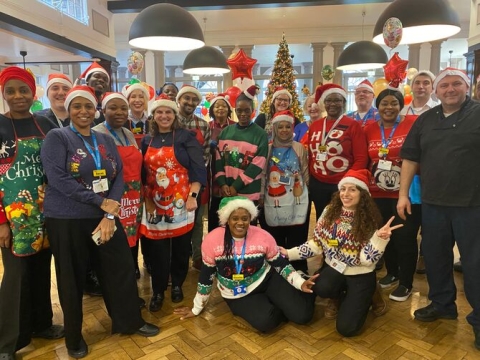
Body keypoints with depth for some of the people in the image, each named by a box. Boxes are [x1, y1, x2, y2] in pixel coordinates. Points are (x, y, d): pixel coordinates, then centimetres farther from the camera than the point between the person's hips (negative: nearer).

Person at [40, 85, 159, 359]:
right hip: (67, 220, -4)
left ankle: (130, 321, 31)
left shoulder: (106, 140, 7)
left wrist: (110, 214, -12)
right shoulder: (56, 138, -6)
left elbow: (119, 177, 1)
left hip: (105, 217, 4)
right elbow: (58, 179, -18)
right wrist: (101, 202, -18)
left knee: (122, 268, 8)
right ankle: (74, 336, 33)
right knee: (73, 279, 10)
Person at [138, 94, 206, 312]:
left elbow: (198, 168, -10)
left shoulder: (186, 137, -4)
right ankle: (158, 291, 22)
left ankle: (177, 285, 30)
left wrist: (193, 195, -17)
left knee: (180, 246, 9)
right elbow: (143, 173, 12)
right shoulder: (147, 140, 8)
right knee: (157, 248, 6)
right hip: (155, 202, 3)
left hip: (181, 200, -3)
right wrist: (145, 198, 6)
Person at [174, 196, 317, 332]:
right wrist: (196, 309, 2)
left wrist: (300, 283, -15)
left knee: (303, 314, -15)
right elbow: (206, 276, -6)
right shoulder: (212, 240, -19)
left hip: (267, 280, 1)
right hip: (238, 296, 0)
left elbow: (281, 264, -2)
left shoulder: (263, 236, -16)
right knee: (265, 322, -28)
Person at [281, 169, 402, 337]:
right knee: (321, 288, -34)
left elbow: (367, 259, -19)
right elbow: (316, 244, 0)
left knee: (346, 328, -14)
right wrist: (290, 253, -9)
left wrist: (380, 238, -35)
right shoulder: (329, 211, -5)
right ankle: (343, 296, 5)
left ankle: (360, 301, 20)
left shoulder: (369, 220, -13)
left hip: (360, 275, -2)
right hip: (334, 267, 3)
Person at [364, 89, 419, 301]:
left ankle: (406, 283, 21)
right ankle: (392, 273, 37)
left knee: (404, 237, 3)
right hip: (378, 194, 4)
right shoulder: (369, 129, 5)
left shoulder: (412, 124, -6)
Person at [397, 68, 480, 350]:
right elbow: (411, 158, 8)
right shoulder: (425, 120, 9)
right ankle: (442, 304, 34)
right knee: (435, 256, 14)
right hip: (433, 203, 4)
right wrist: (403, 194, 3)